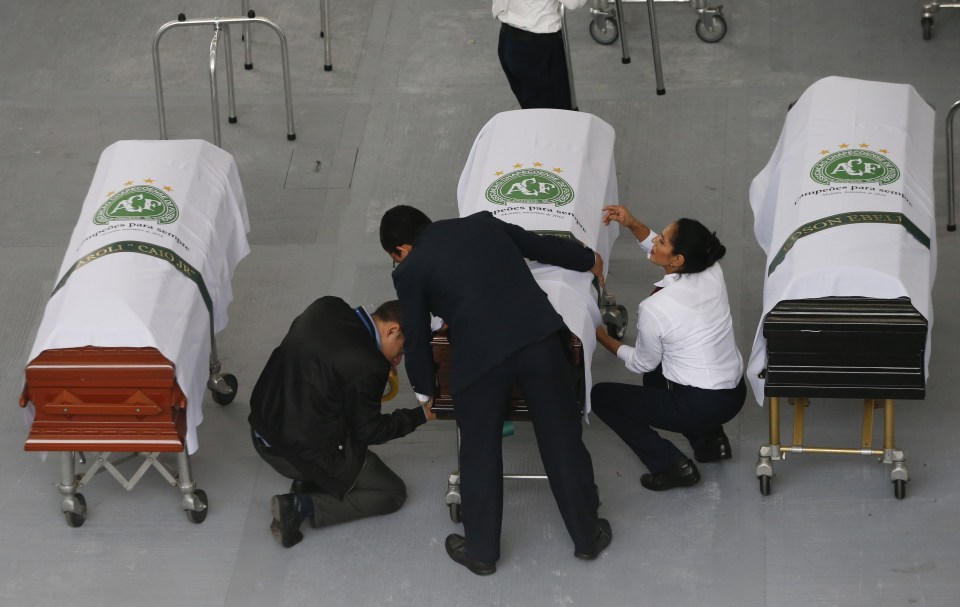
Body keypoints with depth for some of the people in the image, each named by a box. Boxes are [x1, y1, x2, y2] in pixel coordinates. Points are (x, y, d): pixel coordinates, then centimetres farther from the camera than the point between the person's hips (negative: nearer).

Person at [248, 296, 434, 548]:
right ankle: (304, 506, -6)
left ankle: (306, 482, 16)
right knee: (393, 493, 9)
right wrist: (419, 416, 2)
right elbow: (367, 432, -11)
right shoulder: (368, 366, -24)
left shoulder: (325, 307, -4)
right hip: (306, 454, -8)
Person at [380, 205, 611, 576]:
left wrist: (424, 390, 36)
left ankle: (481, 551, 26)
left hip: (479, 354, -3)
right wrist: (589, 261, 53)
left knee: (480, 454, 14)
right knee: (562, 440, 14)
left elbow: (417, 338, 18)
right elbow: (542, 245, 34)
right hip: (538, 335, 3)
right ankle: (587, 537, 27)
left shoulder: (411, 270, 11)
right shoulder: (482, 223, 21)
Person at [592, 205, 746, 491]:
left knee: (600, 396, 8)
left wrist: (603, 339, 9)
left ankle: (671, 466, 4)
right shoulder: (712, 273, -7)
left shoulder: (654, 308, -23)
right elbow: (661, 252, 14)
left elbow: (642, 364, -4)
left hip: (700, 407, -7)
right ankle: (710, 440, 25)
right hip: (735, 394, 7)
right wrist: (634, 226, 1)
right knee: (656, 372, 33)